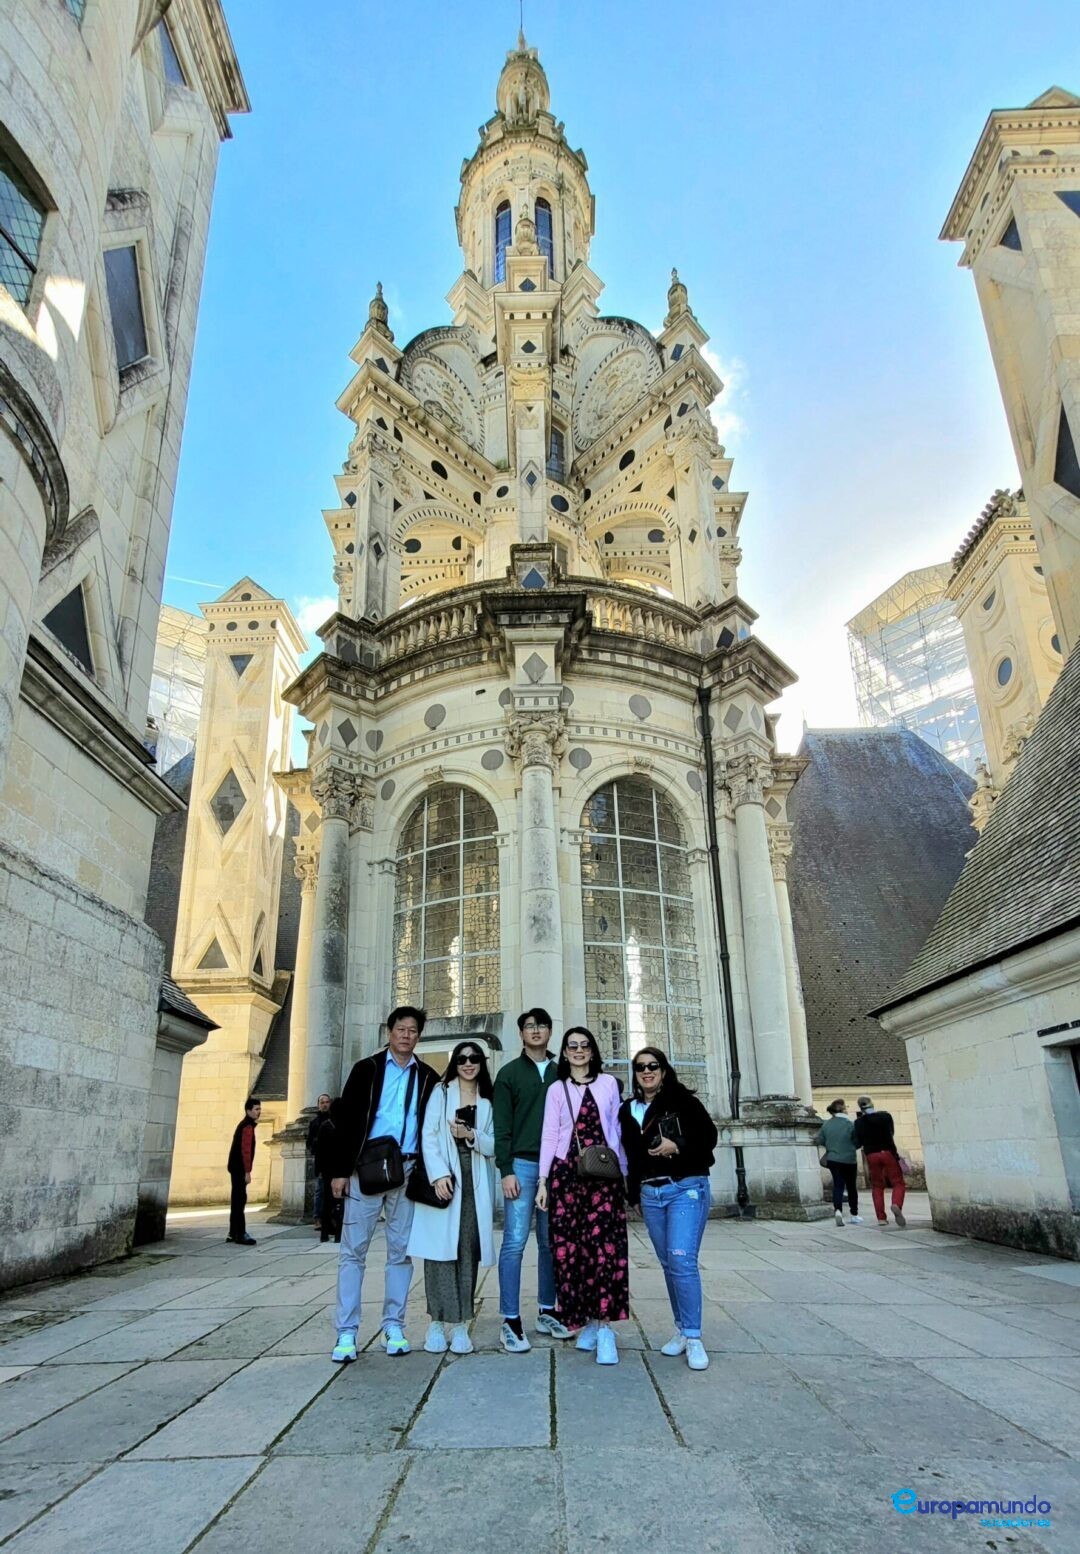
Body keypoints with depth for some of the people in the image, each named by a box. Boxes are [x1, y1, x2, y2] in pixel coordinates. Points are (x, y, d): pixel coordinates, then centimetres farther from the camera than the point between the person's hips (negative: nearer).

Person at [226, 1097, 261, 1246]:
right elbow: (246, 1150, -21)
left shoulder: (245, 1125, 17)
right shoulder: (247, 1126, -14)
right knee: (240, 1200, -9)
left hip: (236, 1168, 10)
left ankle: (233, 1233, 19)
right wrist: (247, 1172, -22)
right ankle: (240, 1234, -8)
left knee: (237, 1200, 13)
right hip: (240, 1168, -10)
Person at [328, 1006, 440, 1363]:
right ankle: (347, 1332, 6)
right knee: (353, 1249, -1)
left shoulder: (428, 1077, 9)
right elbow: (345, 1119, -1)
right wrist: (340, 1170, -7)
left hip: (409, 1171, 2)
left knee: (401, 1250, 7)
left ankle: (394, 1326, 18)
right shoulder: (366, 1069, 2)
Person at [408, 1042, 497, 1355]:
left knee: (468, 1250, 0)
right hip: (444, 1178, -2)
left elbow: (494, 1146, 8)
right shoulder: (441, 1093, 5)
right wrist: (439, 1174, -15)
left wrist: (472, 1135, -11)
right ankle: (437, 1321, 4)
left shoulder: (488, 1101, 12)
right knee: (441, 1247, -5)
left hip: (475, 1183, 2)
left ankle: (460, 1324, 7)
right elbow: (428, 1136, -3)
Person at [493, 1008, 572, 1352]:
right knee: (515, 1242, -5)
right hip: (522, 1165, -3)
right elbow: (502, 1127, -1)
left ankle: (547, 1312, 21)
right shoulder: (509, 1073, 4)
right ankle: (511, 1321, 2)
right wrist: (506, 1170, -9)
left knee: (552, 1242, 9)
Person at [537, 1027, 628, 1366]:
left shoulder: (609, 1084, 10)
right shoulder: (556, 1089, 10)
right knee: (569, 1246, -1)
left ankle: (604, 1326, -6)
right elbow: (549, 1136, 7)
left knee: (605, 1243, -11)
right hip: (567, 1173, 1)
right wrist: (542, 1180, 2)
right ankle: (589, 1320, 13)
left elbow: (616, 1129, 12)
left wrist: (621, 1170, 8)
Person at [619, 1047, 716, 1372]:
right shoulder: (627, 1110, 10)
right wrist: (633, 1193, 14)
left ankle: (693, 1337, -5)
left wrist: (677, 1146, -19)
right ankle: (681, 1329, 22)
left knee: (682, 1259, -13)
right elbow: (631, 1154, 15)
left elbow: (708, 1137, -6)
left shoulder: (682, 1100, -4)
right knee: (668, 1263, 10)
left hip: (686, 1188, -5)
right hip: (650, 1193, 5)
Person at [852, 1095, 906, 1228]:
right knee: (898, 1182, 3)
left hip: (871, 1155, 2)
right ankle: (896, 1204, -26)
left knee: (877, 1186, 12)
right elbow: (891, 1134, 8)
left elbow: (857, 1143, -1)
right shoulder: (885, 1116, -4)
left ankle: (881, 1218, 6)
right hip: (888, 1152, -1)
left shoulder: (859, 1122, -3)